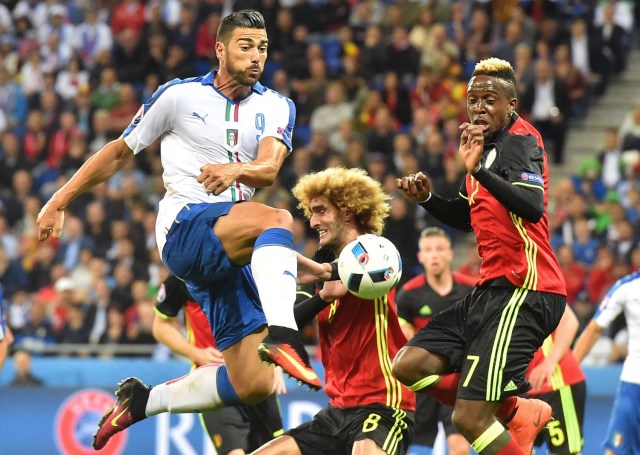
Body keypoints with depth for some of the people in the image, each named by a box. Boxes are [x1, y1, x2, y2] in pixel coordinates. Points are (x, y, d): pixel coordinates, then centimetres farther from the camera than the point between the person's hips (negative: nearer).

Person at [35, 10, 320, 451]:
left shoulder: (276, 107, 10)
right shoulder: (179, 96, 4)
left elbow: (269, 169, -10)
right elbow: (121, 151, 14)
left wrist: (235, 170, -33)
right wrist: (59, 201, 12)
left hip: (235, 252, 5)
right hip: (184, 228, -4)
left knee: (254, 385, -5)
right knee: (278, 219, -35)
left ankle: (144, 400, 14)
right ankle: (282, 334, -56)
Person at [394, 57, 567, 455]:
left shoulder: (521, 139, -11)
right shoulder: (489, 144, 16)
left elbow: (533, 208, -30)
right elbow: (468, 217, 30)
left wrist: (478, 169, -39)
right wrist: (427, 198, 12)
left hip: (524, 291, -10)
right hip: (493, 288, 10)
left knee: (469, 419, -15)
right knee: (409, 366, 9)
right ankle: (517, 412, 14)